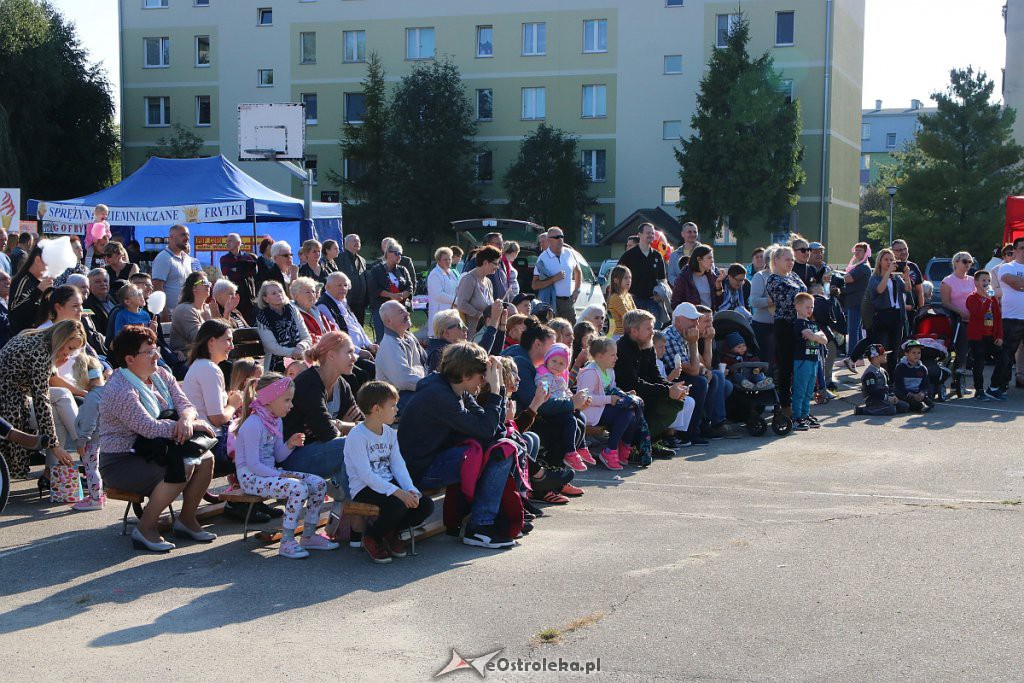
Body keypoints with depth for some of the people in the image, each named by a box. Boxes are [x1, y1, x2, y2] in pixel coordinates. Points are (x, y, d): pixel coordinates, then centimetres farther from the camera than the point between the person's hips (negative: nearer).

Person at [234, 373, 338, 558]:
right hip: (251, 477, -9)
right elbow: (253, 464, -21)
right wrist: (280, 476, -21)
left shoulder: (276, 421, 10)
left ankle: (308, 536, 9)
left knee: (319, 484, -2)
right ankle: (287, 542, -21)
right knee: (298, 488, -30)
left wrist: (290, 444, -4)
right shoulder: (253, 425, -18)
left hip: (270, 472, 9)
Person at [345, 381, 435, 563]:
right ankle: (371, 537, -5)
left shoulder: (390, 433, 11)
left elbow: (398, 465, 3)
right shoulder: (357, 436, -14)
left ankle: (391, 532, 12)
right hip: (364, 488, -7)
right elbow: (365, 474, -22)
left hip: (388, 484, 7)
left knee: (426, 505, -13)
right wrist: (397, 491, -29)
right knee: (398, 504, -34)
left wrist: (411, 489, -16)